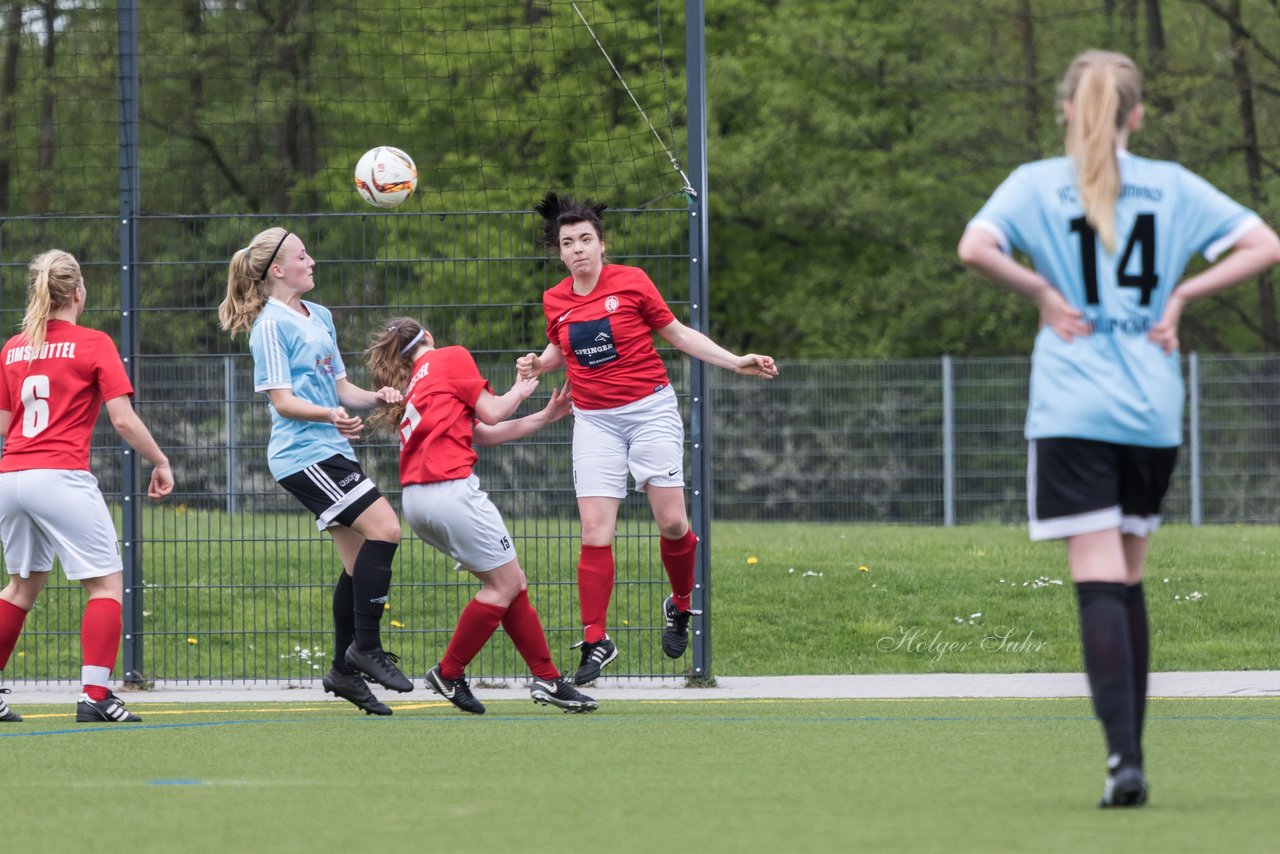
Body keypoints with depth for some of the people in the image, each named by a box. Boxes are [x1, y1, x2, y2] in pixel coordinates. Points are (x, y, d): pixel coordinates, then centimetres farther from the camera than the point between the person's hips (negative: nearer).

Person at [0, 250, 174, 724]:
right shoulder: (93, 344, -3)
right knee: (106, 582, 1)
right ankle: (94, 696, -11)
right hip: (62, 477, -6)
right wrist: (161, 462, 5)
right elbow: (123, 420, -7)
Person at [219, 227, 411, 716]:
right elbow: (282, 400, -14)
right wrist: (330, 414, -29)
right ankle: (365, 647, -12)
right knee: (384, 528, -18)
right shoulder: (271, 324, -9)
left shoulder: (319, 317, 18)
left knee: (361, 558, 7)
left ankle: (344, 671, 15)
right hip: (303, 453, -9)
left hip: (332, 450, 9)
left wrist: (376, 398, 4)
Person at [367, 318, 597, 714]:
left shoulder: (414, 387, 27)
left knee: (510, 580, 12)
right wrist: (520, 391, 21)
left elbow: (483, 434, 24)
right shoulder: (451, 357, 5)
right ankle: (449, 674, 4)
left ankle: (547, 678, 9)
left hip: (416, 500, 9)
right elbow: (491, 414, 1)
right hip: (451, 487, -9)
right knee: (505, 584, -1)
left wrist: (544, 417, 27)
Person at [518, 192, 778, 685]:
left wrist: (736, 363, -2)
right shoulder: (555, 301, 3)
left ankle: (681, 606, 21)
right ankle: (596, 642, -1)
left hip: (650, 409, -2)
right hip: (594, 421, 2)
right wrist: (538, 364, 0)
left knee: (672, 522, -7)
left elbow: (677, 334, 3)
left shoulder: (631, 282, -6)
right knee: (595, 533, -7)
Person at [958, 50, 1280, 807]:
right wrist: (1182, 295, 3)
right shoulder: (1172, 186, 6)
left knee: (1100, 583, -8)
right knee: (1129, 580, 16)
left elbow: (975, 248, -17)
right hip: (1154, 414, 3)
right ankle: (1130, 755, 18)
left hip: (1073, 411, -3)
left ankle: (1124, 756, -21)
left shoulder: (1038, 183, 0)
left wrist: (1042, 292, -4)